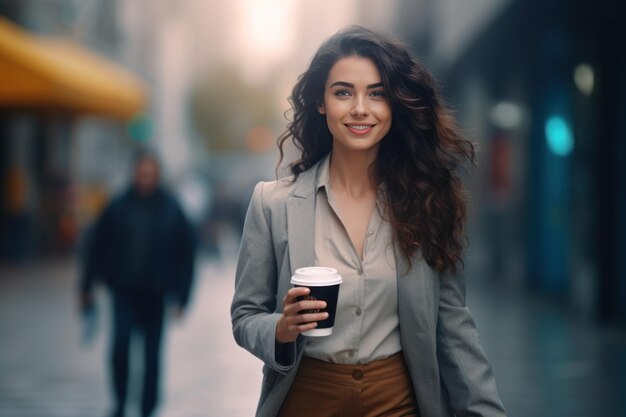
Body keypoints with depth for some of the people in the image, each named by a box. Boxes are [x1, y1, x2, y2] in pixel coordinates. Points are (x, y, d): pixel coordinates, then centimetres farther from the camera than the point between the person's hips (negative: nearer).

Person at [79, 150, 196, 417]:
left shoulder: (171, 210, -2)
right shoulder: (118, 208, -1)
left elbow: (186, 253, 2)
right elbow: (96, 246, 6)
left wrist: (181, 295, -2)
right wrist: (87, 287, 4)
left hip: (155, 294, 0)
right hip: (124, 290, 0)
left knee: (151, 353, 4)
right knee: (121, 342, -15)